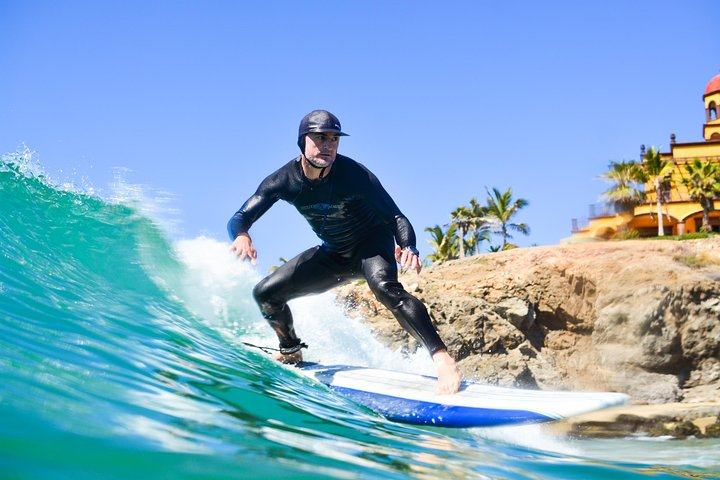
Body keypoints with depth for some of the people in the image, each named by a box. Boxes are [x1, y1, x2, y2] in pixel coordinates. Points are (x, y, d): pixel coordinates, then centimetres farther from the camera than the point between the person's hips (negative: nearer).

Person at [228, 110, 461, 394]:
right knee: (265, 294, -2)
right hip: (333, 255, 5)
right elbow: (239, 218, -18)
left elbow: (396, 217, -28)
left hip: (372, 244, -5)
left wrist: (408, 248, -50)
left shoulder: (354, 174, -27)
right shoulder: (283, 181, -18)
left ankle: (442, 359, -42)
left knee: (384, 286, -38)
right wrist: (241, 236, -44)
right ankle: (291, 352, 25)